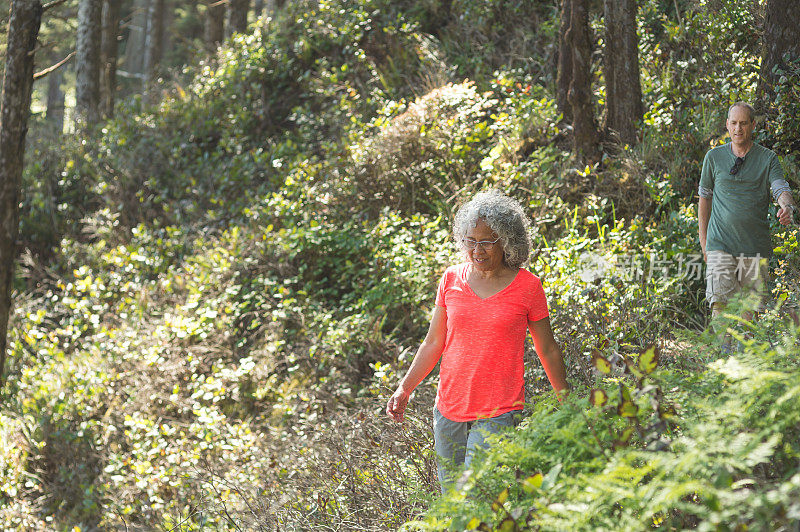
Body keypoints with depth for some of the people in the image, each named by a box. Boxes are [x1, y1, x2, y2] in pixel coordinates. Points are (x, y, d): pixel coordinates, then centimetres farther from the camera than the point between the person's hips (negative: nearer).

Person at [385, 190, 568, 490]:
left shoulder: (527, 287, -4)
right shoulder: (452, 280, 5)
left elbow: (547, 350, 5)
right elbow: (433, 343, 11)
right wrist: (404, 389, 1)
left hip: (499, 413, -4)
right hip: (449, 408, 4)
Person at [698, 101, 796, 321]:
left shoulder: (768, 158, 5)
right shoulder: (714, 157, 7)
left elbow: (781, 189, -7)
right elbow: (704, 197, 15)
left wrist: (787, 207, -32)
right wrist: (703, 241, 12)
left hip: (756, 246, 1)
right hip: (721, 243, -1)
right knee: (720, 304, -14)